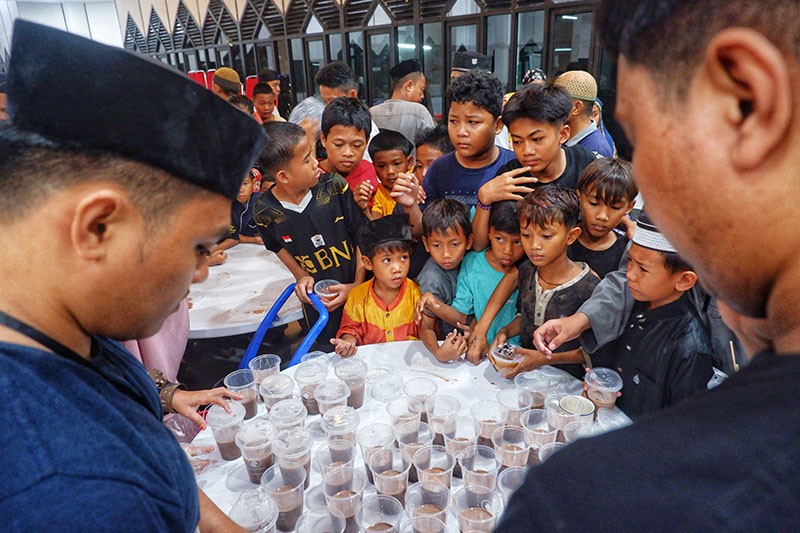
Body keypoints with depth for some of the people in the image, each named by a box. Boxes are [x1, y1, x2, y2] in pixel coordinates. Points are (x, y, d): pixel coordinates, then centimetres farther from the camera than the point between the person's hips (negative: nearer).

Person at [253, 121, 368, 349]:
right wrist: (301, 275, -6)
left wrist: (358, 285, -15)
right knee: (326, 347, 21)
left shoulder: (334, 186, -20)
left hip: (355, 284, 0)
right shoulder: (265, 211, -16)